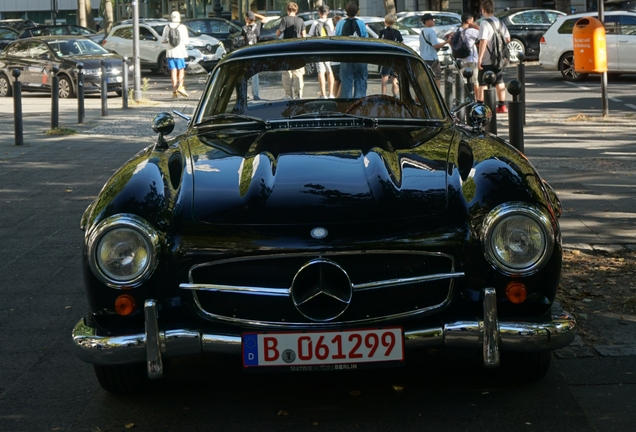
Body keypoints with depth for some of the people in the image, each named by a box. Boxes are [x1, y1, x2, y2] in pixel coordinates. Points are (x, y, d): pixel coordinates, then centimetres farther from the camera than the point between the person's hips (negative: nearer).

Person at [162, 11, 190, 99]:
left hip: (170, 52, 2)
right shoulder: (182, 27, -4)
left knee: (173, 71, 3)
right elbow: (186, 42, -5)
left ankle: (174, 91, -1)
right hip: (180, 52, -2)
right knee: (181, 70, 6)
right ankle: (180, 86, -15)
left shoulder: (167, 27, 3)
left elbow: (163, 40, 6)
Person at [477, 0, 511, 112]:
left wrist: (479, 58, -22)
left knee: (483, 84, -3)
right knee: (499, 82, 14)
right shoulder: (500, 23, 9)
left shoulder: (485, 23, -14)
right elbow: (508, 39, 13)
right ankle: (502, 105, 16)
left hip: (486, 60, -7)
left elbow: (483, 41, -22)